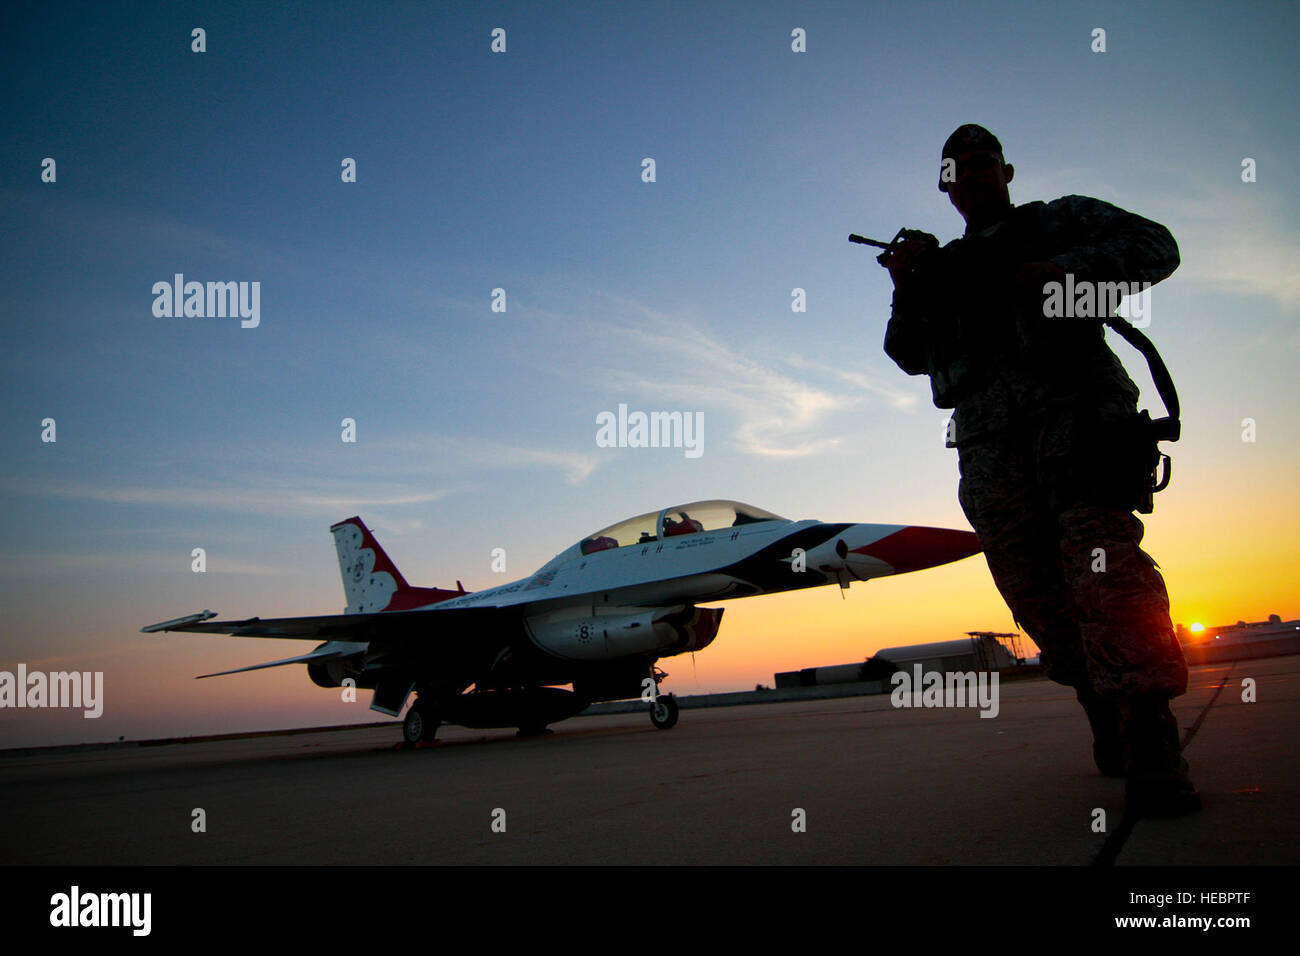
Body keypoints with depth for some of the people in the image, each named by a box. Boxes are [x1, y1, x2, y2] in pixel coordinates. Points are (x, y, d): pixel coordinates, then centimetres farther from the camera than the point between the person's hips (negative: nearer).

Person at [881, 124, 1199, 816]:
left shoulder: (1062, 220, 22)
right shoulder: (943, 267, 29)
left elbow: (1155, 246, 10)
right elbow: (909, 355, 21)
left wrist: (1067, 270, -6)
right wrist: (907, 290, 3)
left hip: (1071, 401, -3)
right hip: (988, 433, 4)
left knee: (1099, 551, -22)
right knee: (1030, 579, -4)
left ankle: (1147, 733, -22)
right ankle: (1106, 715, 10)